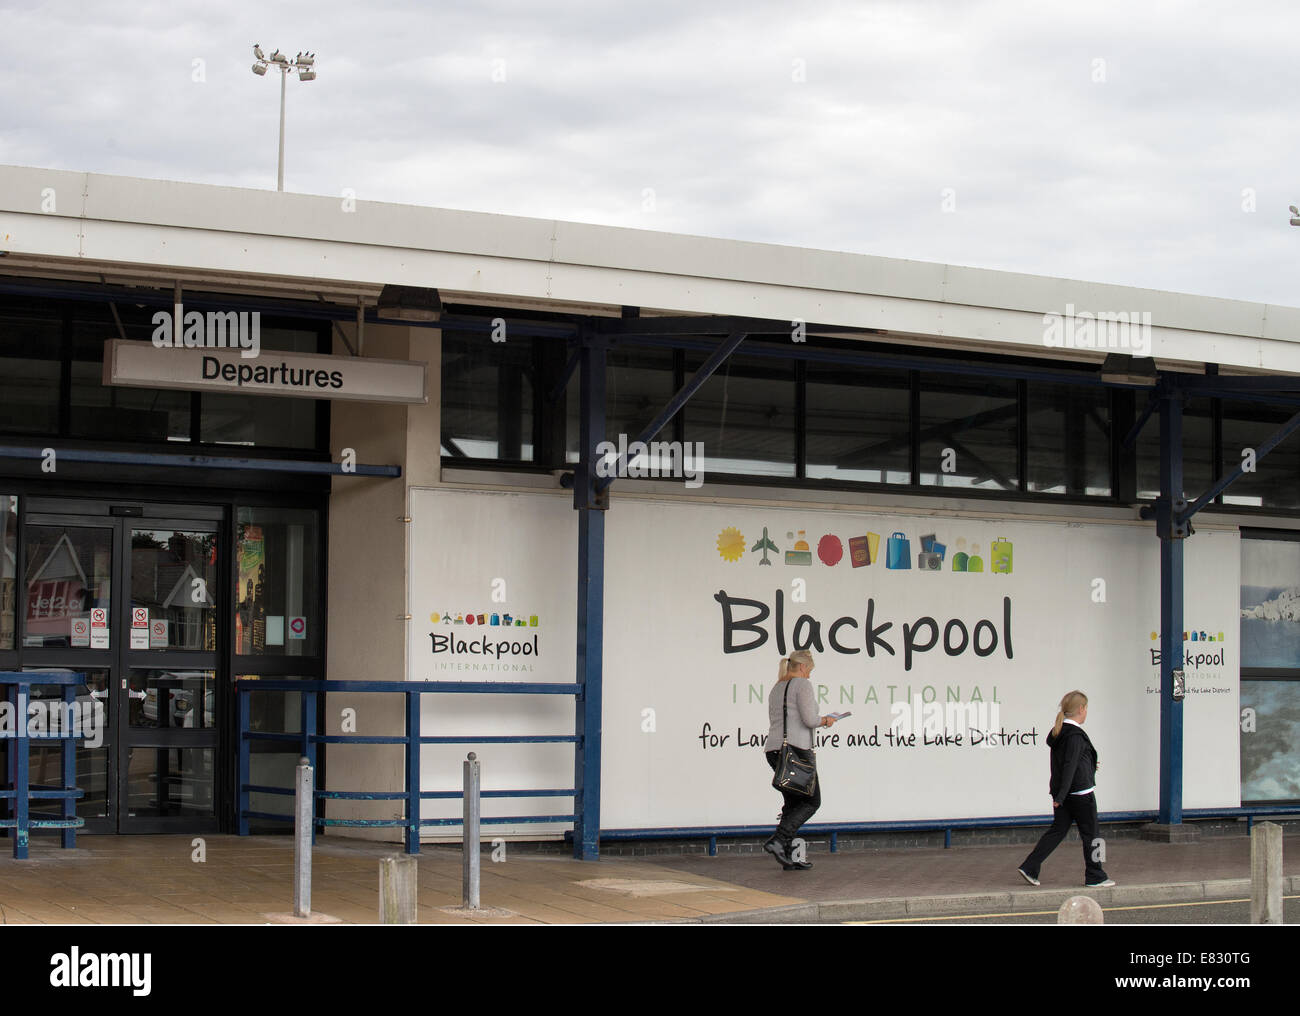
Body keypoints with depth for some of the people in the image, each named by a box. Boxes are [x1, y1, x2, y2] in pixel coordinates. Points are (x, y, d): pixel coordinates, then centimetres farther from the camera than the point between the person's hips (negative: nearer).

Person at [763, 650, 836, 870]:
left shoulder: (776, 689, 20)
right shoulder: (803, 685, -5)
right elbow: (810, 719, -15)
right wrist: (825, 721, 6)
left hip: (773, 749, 8)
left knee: (793, 802, 13)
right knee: (811, 801, 1)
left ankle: (788, 855, 7)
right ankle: (777, 840, -15)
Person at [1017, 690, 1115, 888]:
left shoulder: (1058, 733, 10)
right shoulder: (1075, 735, -18)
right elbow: (1069, 766, -23)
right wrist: (1061, 796, -27)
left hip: (1063, 792, 9)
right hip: (1080, 792, -9)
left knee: (1058, 830, 10)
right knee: (1090, 834, 3)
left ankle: (1029, 868, 1)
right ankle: (1095, 877, 12)